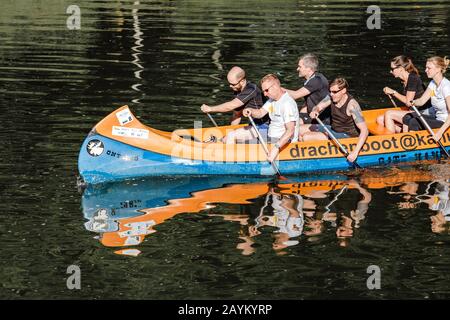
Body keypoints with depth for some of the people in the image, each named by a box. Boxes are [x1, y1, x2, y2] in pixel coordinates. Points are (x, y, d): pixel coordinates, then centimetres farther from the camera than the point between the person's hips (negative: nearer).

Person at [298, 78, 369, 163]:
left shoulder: (351, 105, -27)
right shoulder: (332, 97, -5)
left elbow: (364, 131, -31)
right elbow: (318, 107, 7)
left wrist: (355, 152, -40)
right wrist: (314, 111, -21)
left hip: (346, 136, -9)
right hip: (333, 129, 9)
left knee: (307, 137, -20)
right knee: (300, 130, 9)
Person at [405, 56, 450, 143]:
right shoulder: (433, 84, 6)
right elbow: (421, 101, 4)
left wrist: (440, 132, -33)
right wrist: (412, 102, -20)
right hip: (437, 118, 9)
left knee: (414, 123, -21)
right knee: (407, 118, -3)